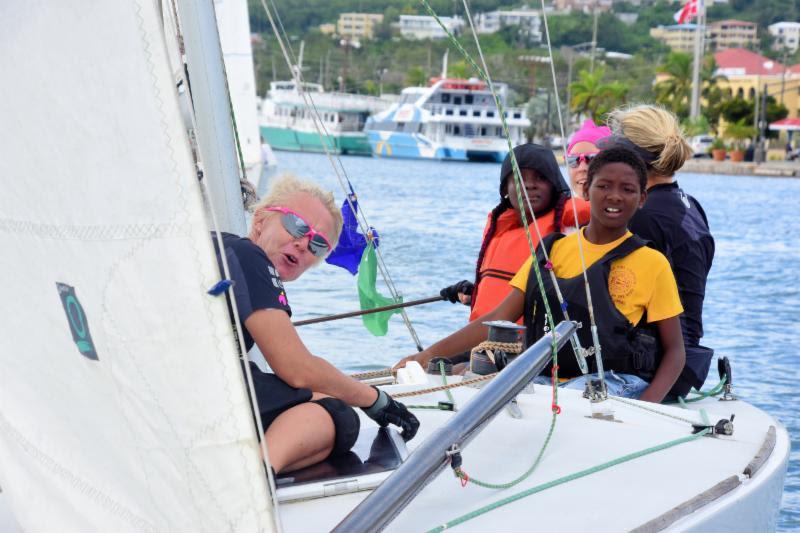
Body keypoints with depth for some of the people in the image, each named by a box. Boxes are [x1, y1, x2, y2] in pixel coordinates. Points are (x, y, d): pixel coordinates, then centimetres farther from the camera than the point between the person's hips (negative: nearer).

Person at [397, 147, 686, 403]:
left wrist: (644, 408, -15)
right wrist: (428, 355, -3)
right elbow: (499, 319, 8)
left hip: (617, 384, -3)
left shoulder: (651, 262, 2)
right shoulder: (551, 250, 12)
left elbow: (674, 351, 4)